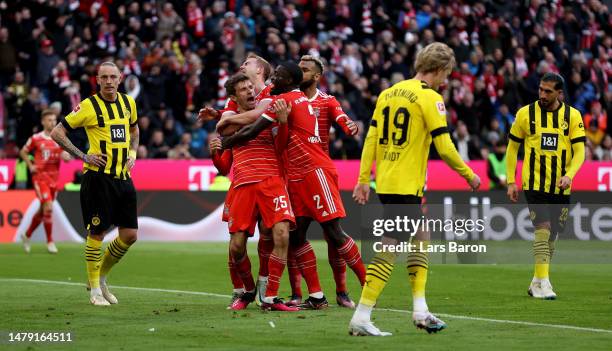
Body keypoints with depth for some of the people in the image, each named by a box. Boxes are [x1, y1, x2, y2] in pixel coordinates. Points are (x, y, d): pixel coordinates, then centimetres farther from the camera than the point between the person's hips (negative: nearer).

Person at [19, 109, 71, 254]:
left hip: (54, 177, 5)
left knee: (43, 210, 12)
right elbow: (23, 152, 10)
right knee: (48, 207, -17)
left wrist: (65, 156, -17)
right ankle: (50, 241, -9)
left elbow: (67, 157, 7)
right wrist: (30, 166, -2)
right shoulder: (35, 139, -3)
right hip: (40, 176, -5)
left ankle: (27, 235, 31)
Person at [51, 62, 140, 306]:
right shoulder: (89, 106, -8)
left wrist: (133, 153, 12)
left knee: (130, 234, 5)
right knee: (97, 232, -4)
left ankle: (101, 277, 24)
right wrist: (83, 156, -11)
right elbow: (57, 133, -5)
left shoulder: (128, 103, 9)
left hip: (122, 176, 6)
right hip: (98, 177, -6)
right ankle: (95, 290, 8)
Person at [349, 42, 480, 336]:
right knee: (389, 249, -7)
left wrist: (363, 179, 11)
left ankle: (420, 309, 18)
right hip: (407, 186, -8)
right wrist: (469, 175, 2)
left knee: (421, 238, 20)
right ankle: (361, 318, -10)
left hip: (385, 181, 8)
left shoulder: (388, 93, 11)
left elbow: (371, 139, 9)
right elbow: (444, 147, -12)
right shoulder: (430, 98, -10)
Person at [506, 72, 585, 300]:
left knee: (552, 235, 10)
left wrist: (569, 175, -21)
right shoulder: (526, 114, -2)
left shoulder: (572, 116, 0)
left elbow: (579, 152, -3)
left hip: (560, 187, 3)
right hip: (534, 184, -3)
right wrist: (511, 182, 1)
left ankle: (536, 283, 24)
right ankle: (543, 284, -18)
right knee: (543, 229, -17)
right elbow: (512, 148, 6)